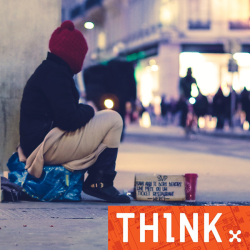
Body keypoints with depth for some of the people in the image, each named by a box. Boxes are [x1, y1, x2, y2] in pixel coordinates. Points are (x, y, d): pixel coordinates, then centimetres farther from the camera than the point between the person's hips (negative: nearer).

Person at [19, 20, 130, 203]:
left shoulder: (47, 69, 19)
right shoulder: (55, 74, -14)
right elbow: (69, 119, -22)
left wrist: (84, 110, 7)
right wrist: (87, 111, -3)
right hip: (47, 146, -11)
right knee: (113, 120, -7)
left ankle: (96, 181, 11)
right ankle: (100, 182, -5)